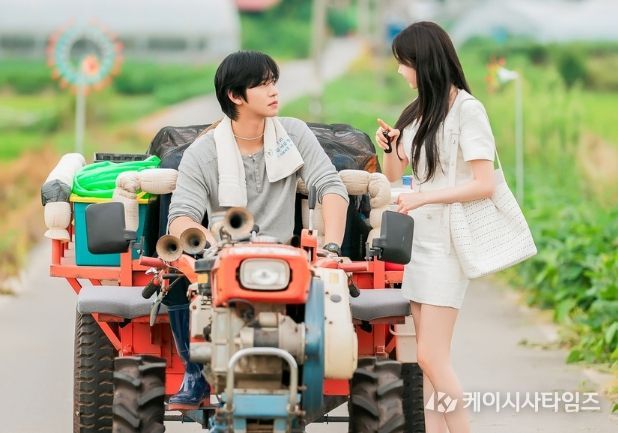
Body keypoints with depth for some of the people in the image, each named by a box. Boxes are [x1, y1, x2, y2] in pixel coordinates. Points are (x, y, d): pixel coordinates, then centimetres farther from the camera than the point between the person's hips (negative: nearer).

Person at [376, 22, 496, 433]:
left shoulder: (466, 109, -10)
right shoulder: (418, 111, 14)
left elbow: (484, 184, -16)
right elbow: (393, 174, 20)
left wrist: (423, 196, -19)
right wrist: (388, 145, 0)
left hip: (447, 245, -8)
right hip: (419, 241, 8)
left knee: (432, 358, -13)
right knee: (429, 361, 6)